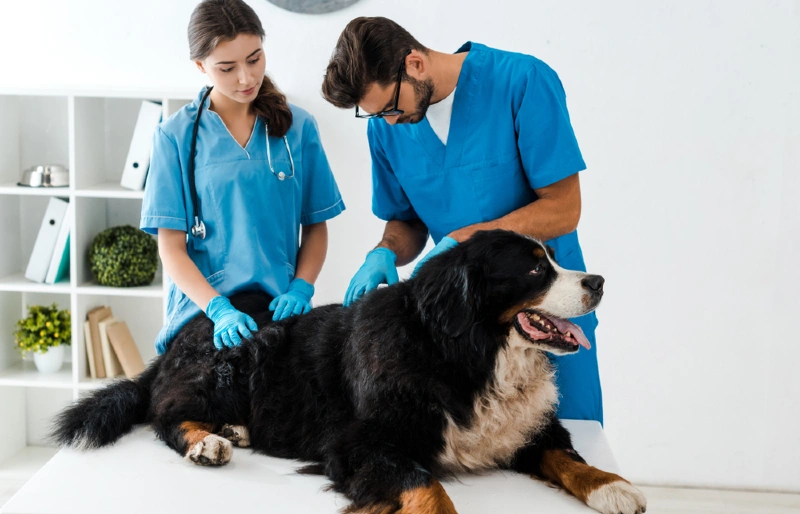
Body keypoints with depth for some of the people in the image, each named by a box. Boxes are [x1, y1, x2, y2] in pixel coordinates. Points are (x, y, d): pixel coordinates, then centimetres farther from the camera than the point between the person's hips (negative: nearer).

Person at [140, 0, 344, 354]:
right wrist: (219, 310, -18)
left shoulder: (298, 127, 2)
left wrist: (301, 290, -10)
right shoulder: (176, 136, -3)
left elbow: (316, 226, 6)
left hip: (282, 309, 2)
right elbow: (171, 248, -5)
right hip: (204, 312, -1)